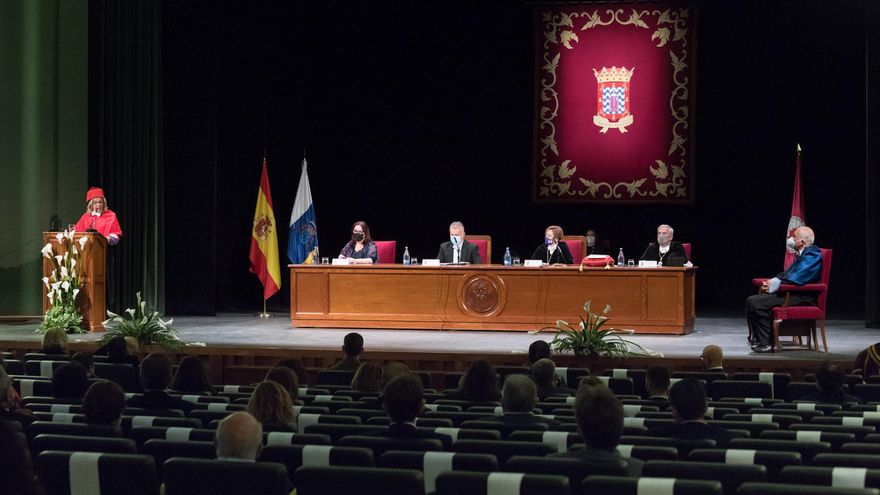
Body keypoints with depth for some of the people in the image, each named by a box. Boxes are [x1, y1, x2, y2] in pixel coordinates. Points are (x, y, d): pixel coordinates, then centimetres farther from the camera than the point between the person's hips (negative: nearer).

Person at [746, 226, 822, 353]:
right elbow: (788, 274, 20)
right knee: (751, 300, 2)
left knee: (757, 303, -21)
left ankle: (766, 344, -13)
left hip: (802, 297, -10)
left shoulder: (812, 255, -14)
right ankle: (755, 338, 4)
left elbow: (796, 279, -24)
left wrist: (776, 284, -15)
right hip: (792, 293, 10)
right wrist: (772, 281, 3)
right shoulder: (803, 254, 19)